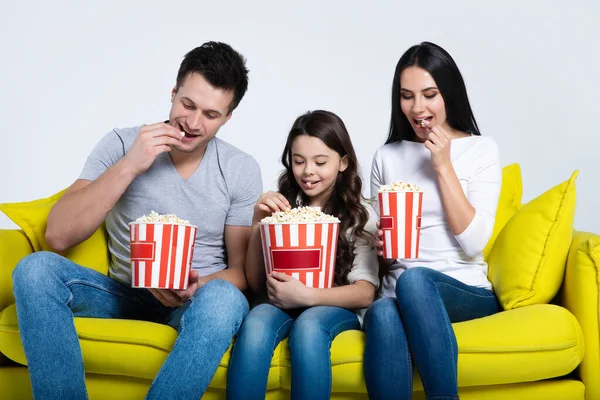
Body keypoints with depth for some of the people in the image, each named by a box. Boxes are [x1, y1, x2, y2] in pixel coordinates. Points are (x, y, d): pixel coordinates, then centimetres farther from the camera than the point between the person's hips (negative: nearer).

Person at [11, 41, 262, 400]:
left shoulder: (241, 170, -6)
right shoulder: (122, 144, -6)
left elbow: (243, 270, -1)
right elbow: (58, 237, -14)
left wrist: (196, 287, -23)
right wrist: (128, 166, -23)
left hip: (200, 297, -1)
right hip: (126, 293, 1)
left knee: (224, 298, -36)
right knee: (36, 268, -25)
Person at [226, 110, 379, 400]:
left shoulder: (361, 215, 4)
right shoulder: (281, 209, 10)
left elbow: (365, 293, -5)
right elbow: (256, 284, 8)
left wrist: (308, 295, -23)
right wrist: (258, 222, -6)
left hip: (336, 310, -1)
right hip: (282, 306, 2)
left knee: (308, 325, -36)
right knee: (256, 322, -33)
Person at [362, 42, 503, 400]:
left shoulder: (481, 149, 3)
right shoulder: (387, 156, 12)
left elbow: (473, 243, -7)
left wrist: (443, 167, -9)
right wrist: (380, 246, -4)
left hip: (468, 292, -2)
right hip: (400, 292, 2)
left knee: (414, 279, -36)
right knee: (382, 315, -35)